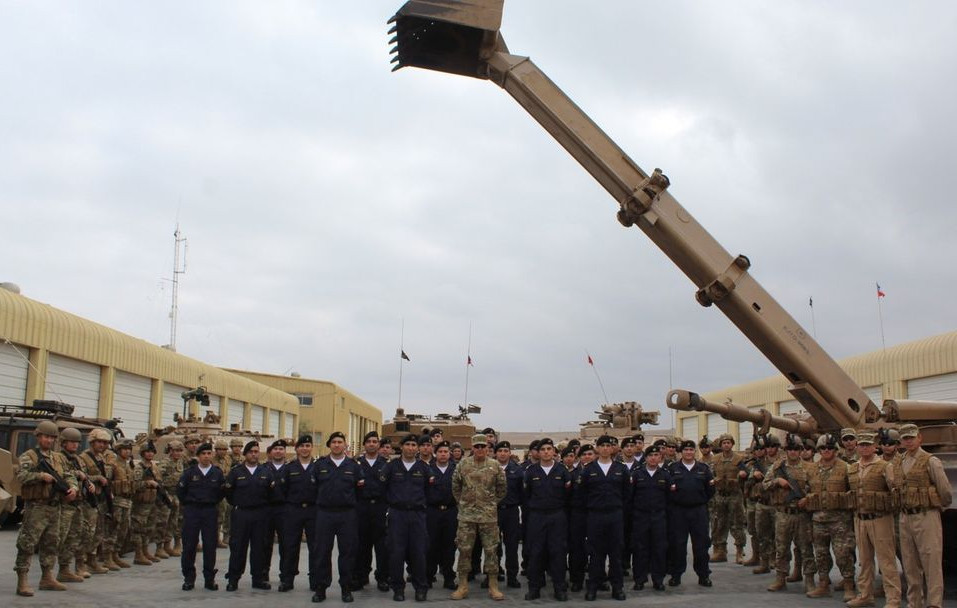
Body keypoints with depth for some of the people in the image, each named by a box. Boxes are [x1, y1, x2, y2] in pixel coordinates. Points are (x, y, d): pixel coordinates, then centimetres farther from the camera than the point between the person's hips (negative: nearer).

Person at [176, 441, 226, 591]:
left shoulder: (218, 473, 3)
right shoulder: (189, 472, 0)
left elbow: (223, 492, 10)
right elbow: (180, 490, 6)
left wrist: (213, 503, 7)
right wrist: (188, 504, 8)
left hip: (210, 512, 1)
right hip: (192, 511, -1)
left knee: (210, 546, 2)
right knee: (189, 545, 1)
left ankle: (210, 579, 11)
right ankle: (188, 578, 11)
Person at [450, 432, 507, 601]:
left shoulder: (495, 466, 0)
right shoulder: (463, 465, 0)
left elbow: (501, 489, 10)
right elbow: (455, 487, 11)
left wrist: (493, 504, 9)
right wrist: (462, 503, 10)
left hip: (489, 516, 0)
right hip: (466, 515, 0)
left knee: (491, 549, 2)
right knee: (464, 549, 3)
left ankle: (493, 586, 11)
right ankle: (462, 586, 12)